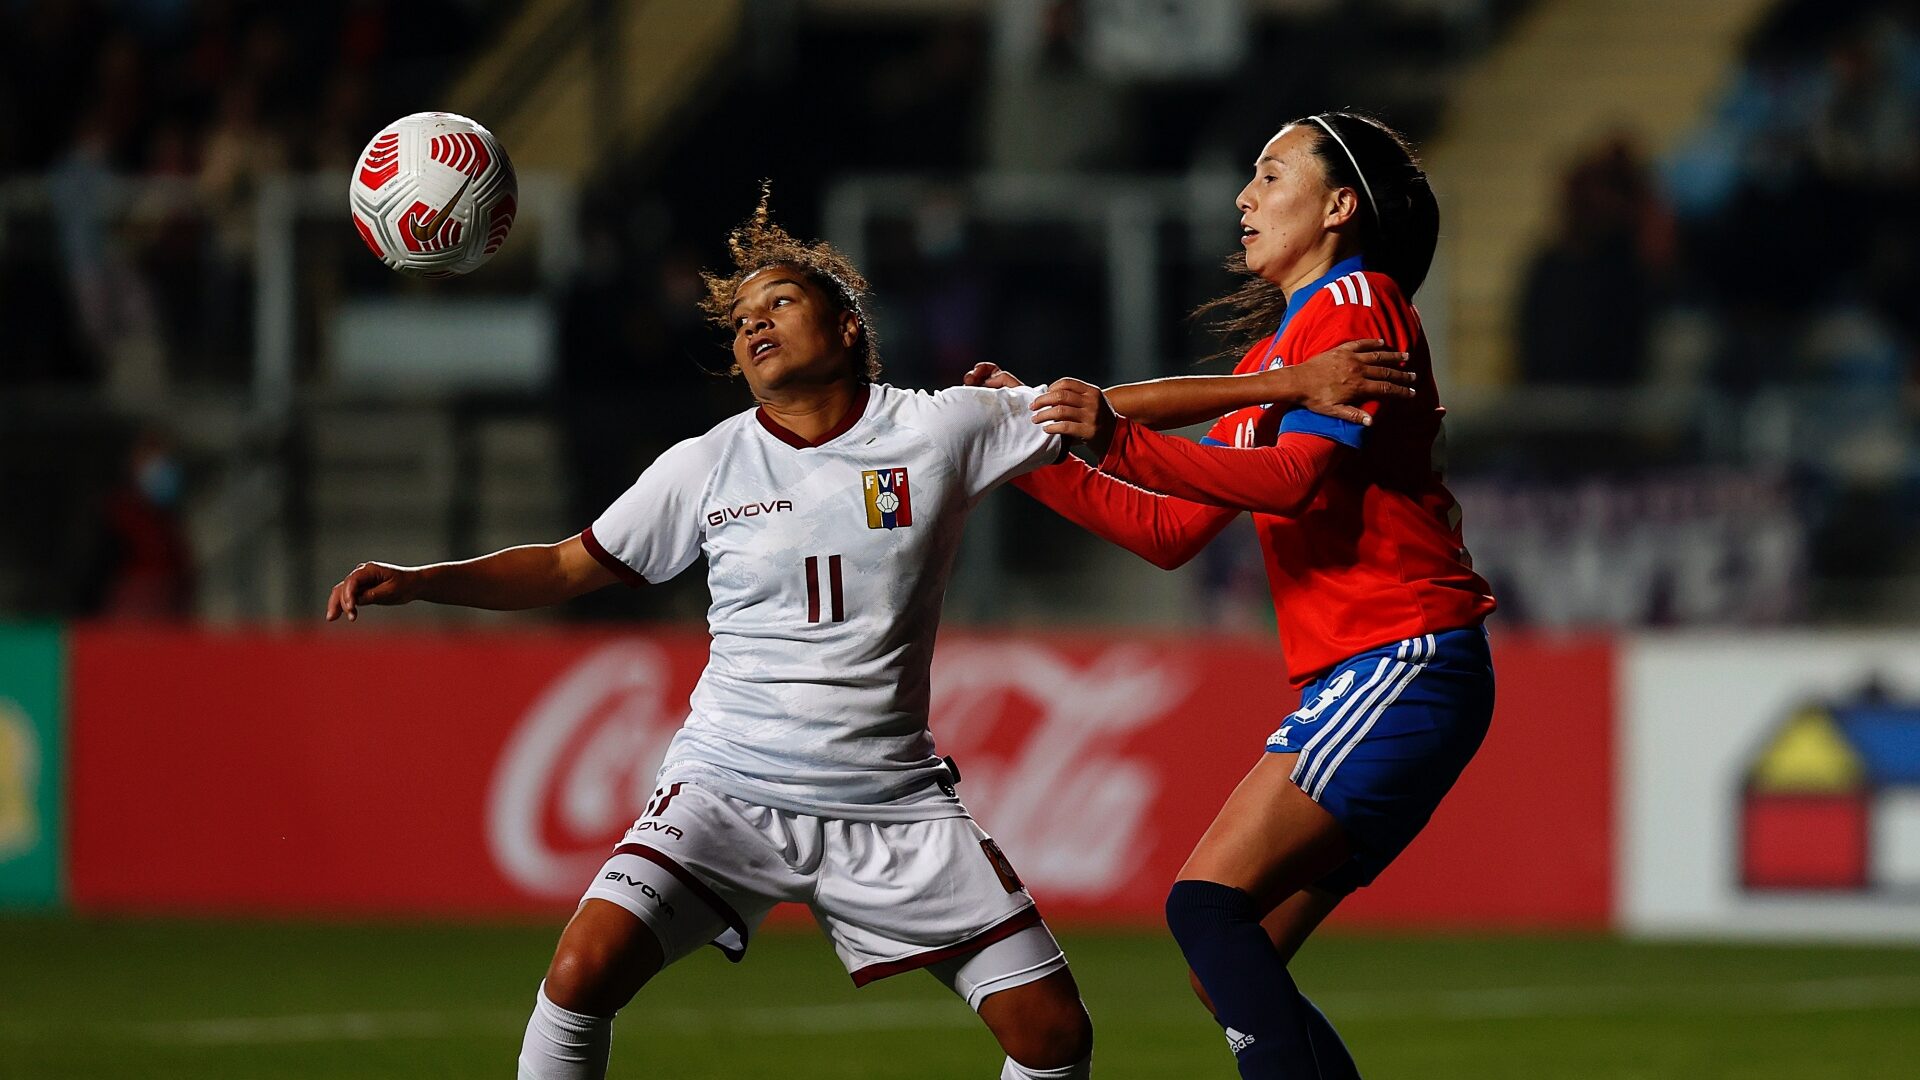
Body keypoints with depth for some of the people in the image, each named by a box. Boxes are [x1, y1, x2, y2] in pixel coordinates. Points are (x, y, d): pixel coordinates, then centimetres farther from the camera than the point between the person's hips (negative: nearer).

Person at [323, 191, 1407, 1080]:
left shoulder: (942, 429, -2)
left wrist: (1298, 386, -2)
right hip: (729, 792, 0)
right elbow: (566, 567, 11)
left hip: (895, 805, 0)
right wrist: (415, 580, -1)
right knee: (583, 972, -22)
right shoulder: (707, 468, 2)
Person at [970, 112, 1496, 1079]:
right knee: (1229, 971, 3)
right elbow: (1171, 531, 23)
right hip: (1357, 680, 10)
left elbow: (1298, 476, -19)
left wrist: (1122, 440, -25)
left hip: (1403, 666, -10)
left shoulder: (1356, 302, -4)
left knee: (1207, 904, -20)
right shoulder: (1274, 350, 25)